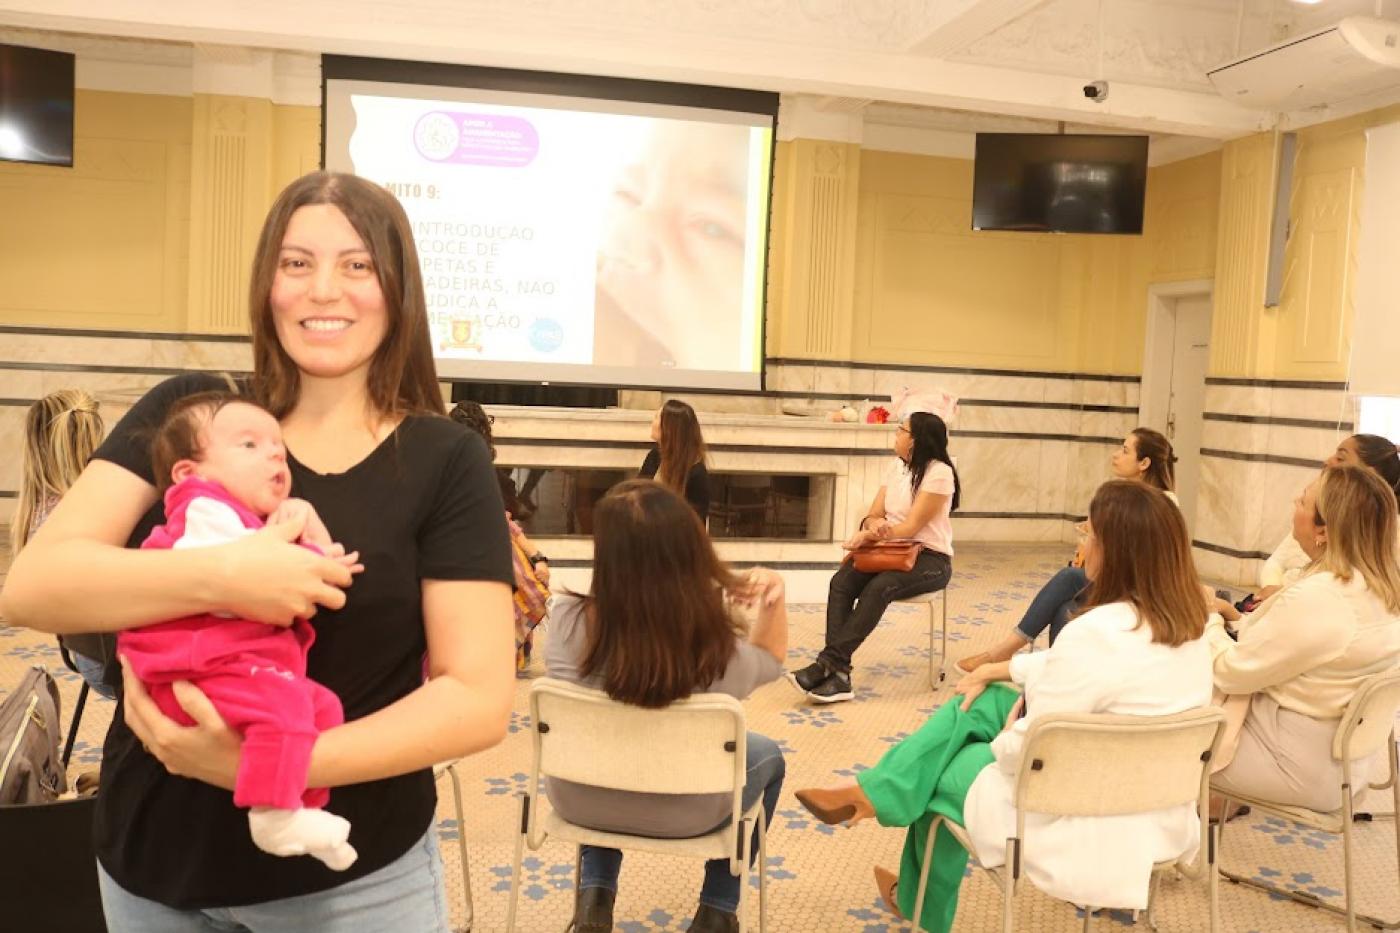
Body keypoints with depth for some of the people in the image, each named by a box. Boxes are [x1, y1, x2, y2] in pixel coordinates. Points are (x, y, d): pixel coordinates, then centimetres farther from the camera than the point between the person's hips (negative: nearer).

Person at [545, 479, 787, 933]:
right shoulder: (721, 654, -30)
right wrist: (774, 598, -19)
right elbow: (770, 659, -4)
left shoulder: (567, 620, -28)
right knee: (767, 755, 29)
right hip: (681, 814, -2)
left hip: (579, 800, 2)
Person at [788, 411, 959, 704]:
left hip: (930, 558, -6)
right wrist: (874, 526, -16)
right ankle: (838, 673, -33)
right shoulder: (896, 467, 12)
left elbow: (911, 527, -16)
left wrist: (869, 535, -23)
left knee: (878, 588, -35)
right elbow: (873, 516, 8)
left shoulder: (939, 473, -11)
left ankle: (829, 663, -33)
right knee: (841, 582, -23)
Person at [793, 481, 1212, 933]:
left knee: (945, 768, 17)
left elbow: (1026, 749, -23)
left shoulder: (1098, 632, -29)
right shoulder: (1185, 622, 0)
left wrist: (1003, 741, 0)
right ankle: (870, 791, 25)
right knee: (980, 702, 15)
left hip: (1091, 823, -8)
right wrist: (999, 669, 16)